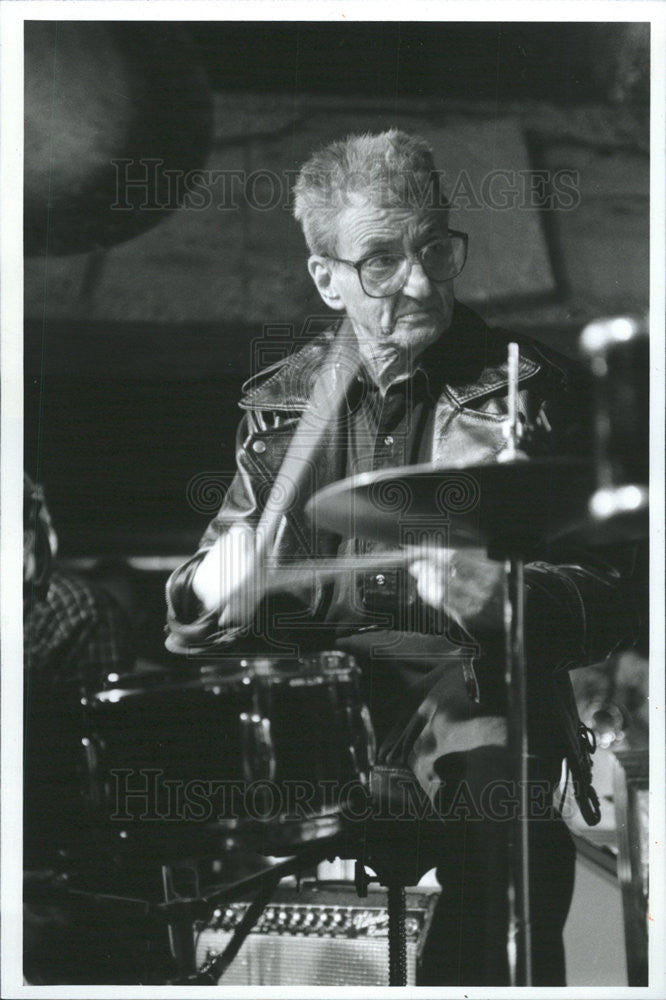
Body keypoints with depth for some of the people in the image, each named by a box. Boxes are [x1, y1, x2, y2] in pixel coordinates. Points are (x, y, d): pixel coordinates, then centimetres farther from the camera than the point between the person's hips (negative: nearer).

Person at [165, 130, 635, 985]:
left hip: (465, 682, -2)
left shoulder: (525, 390, 6)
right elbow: (213, 586, 19)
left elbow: (603, 600, 3)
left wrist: (501, 597, -18)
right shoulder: (283, 400, 15)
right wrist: (215, 587, -6)